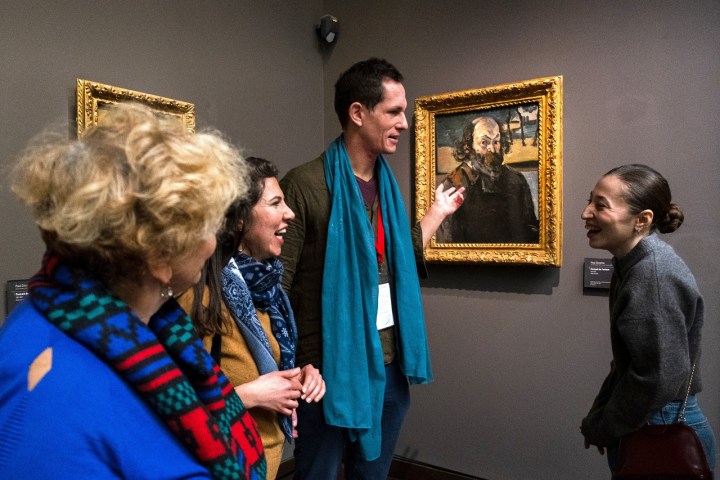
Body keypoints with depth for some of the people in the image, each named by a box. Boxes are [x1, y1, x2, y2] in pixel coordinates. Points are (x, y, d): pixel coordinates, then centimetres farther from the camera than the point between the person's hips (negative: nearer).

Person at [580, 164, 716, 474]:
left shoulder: (654, 272, -24)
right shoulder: (633, 264, 5)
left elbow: (661, 377, -26)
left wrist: (599, 428, -14)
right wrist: (598, 416, 8)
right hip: (647, 428, 9)